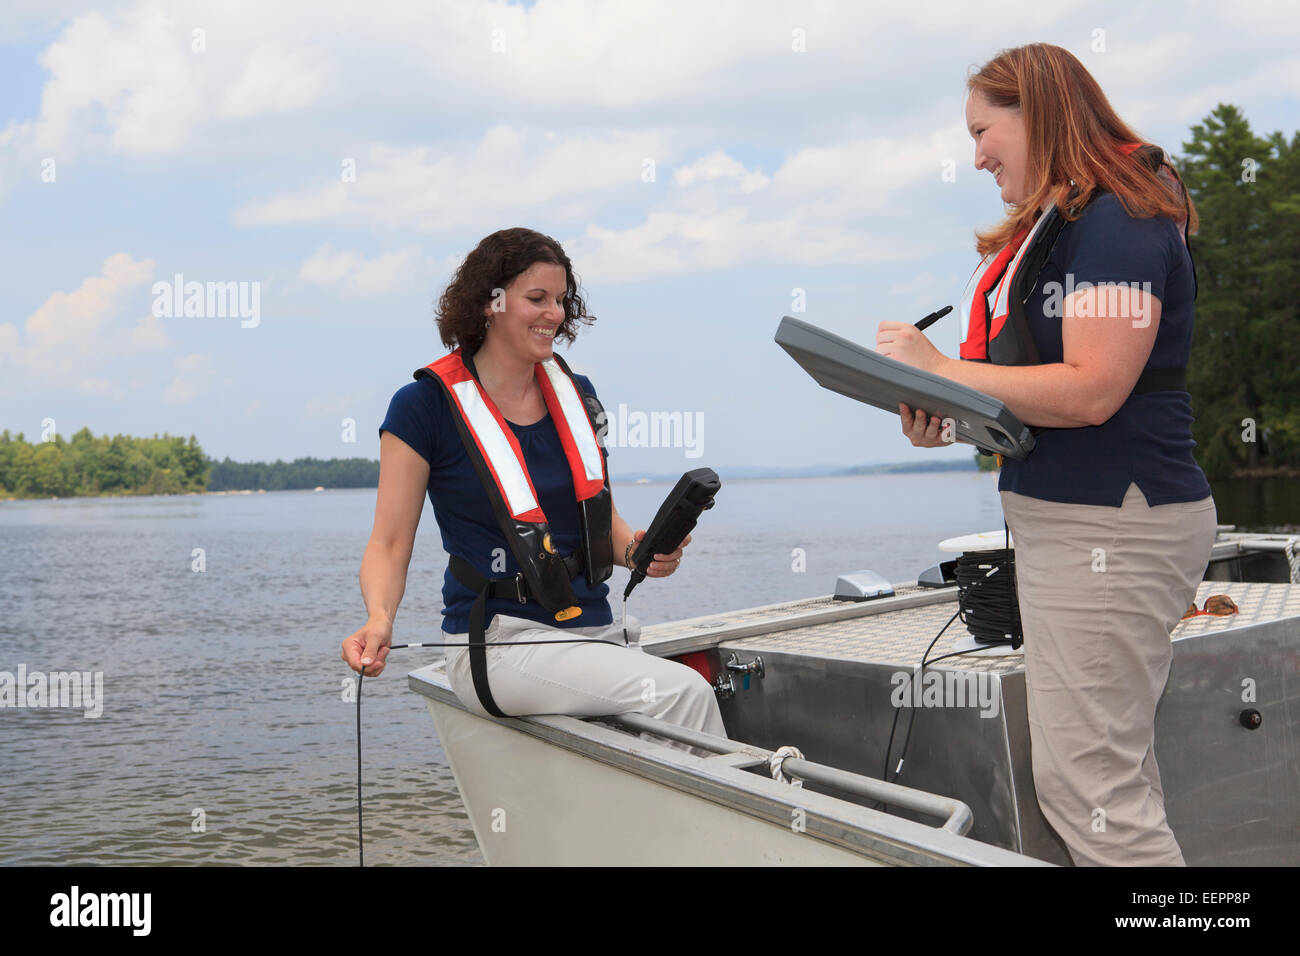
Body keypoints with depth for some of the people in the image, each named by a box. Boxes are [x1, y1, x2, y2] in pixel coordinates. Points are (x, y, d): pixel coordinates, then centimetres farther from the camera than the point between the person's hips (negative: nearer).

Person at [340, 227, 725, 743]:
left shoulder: (576, 394, 13)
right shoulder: (425, 405, -3)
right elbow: (389, 544, -4)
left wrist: (639, 550, -2)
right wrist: (379, 619, -24)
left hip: (595, 630, 6)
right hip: (499, 642, -6)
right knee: (683, 691, -26)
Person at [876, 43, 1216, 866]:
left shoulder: (1116, 221, -13)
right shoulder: (1055, 224, 18)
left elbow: (1089, 392, -22)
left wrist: (940, 370, -14)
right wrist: (950, 421, 3)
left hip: (1111, 528, -11)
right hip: (1063, 518, 11)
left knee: (1087, 784, -8)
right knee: (1120, 773, 16)